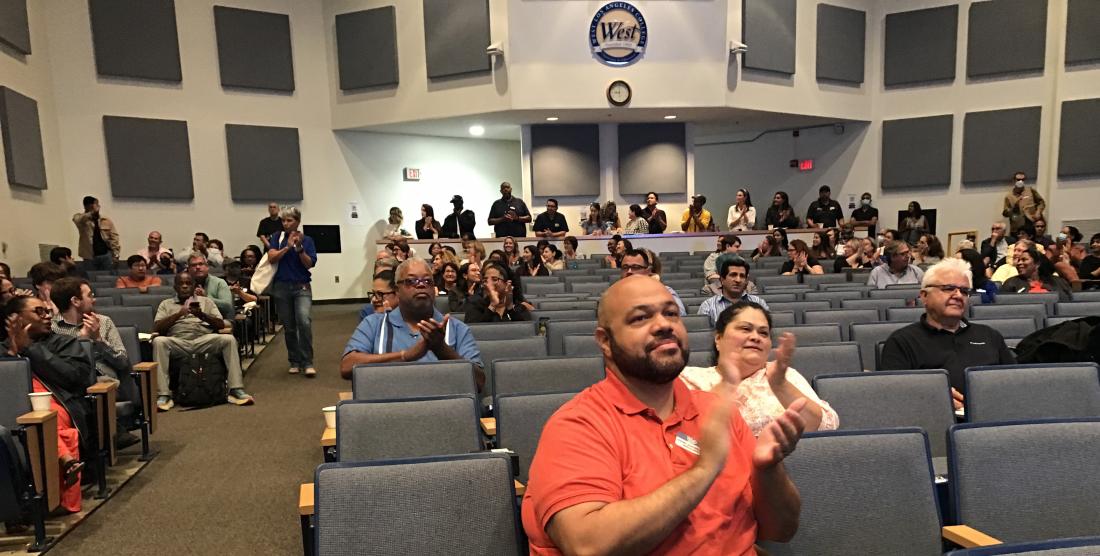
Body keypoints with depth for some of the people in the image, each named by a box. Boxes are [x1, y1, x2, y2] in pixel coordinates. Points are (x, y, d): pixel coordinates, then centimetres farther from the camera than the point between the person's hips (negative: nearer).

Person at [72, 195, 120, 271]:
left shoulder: (106, 220, 6)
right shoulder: (80, 218, 1)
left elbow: (114, 237, 3)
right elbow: (77, 219, -25)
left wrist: (115, 254, -5)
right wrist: (92, 213, -35)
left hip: (106, 254, 1)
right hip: (90, 256, -1)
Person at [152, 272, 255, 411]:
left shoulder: (206, 301, 23)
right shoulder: (166, 304, 22)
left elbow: (221, 325, 11)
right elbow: (156, 328, 7)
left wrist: (202, 315, -8)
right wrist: (178, 314, -7)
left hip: (204, 340, 0)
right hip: (177, 341, 0)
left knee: (229, 339, -28)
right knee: (158, 341, -33)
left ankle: (236, 390, -33)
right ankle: (163, 396, -34)